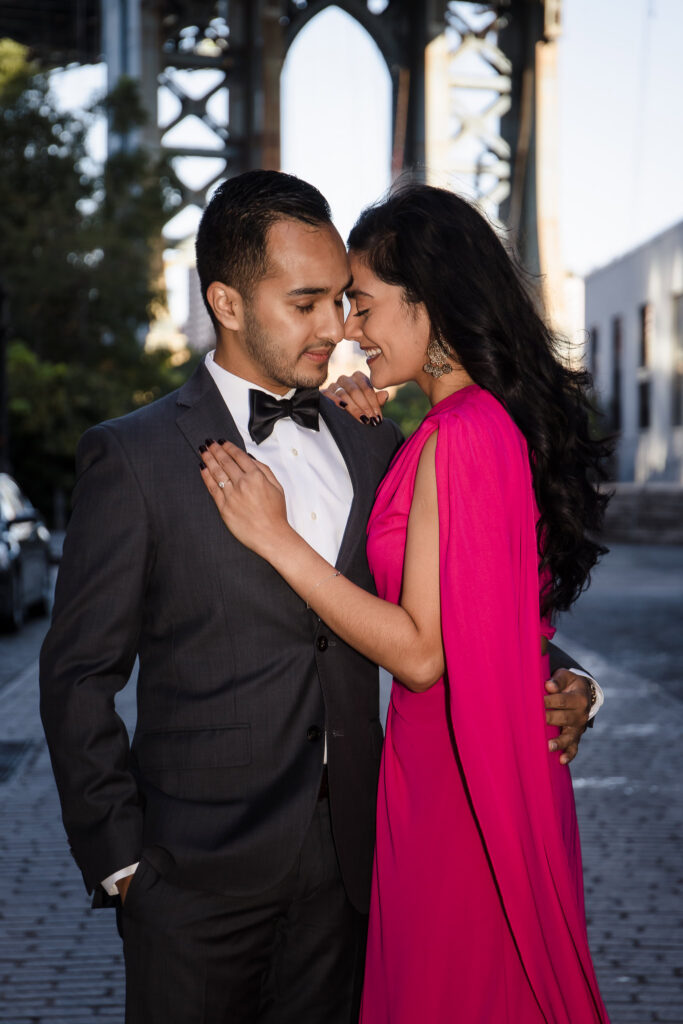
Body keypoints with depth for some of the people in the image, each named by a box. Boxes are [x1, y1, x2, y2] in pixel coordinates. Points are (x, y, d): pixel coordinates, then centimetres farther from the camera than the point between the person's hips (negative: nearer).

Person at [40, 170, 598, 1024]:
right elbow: (78, 675, -4)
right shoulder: (133, 456, -6)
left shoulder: (375, 448, 8)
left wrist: (555, 681, -3)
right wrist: (119, 860, -6)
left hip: (347, 864, 4)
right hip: (199, 875, -4)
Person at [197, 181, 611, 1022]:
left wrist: (277, 539, -19)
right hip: (508, 768, 9)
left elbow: (422, 651, -23)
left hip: (454, 783, -9)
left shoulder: (462, 433, -23)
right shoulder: (509, 418, 6)